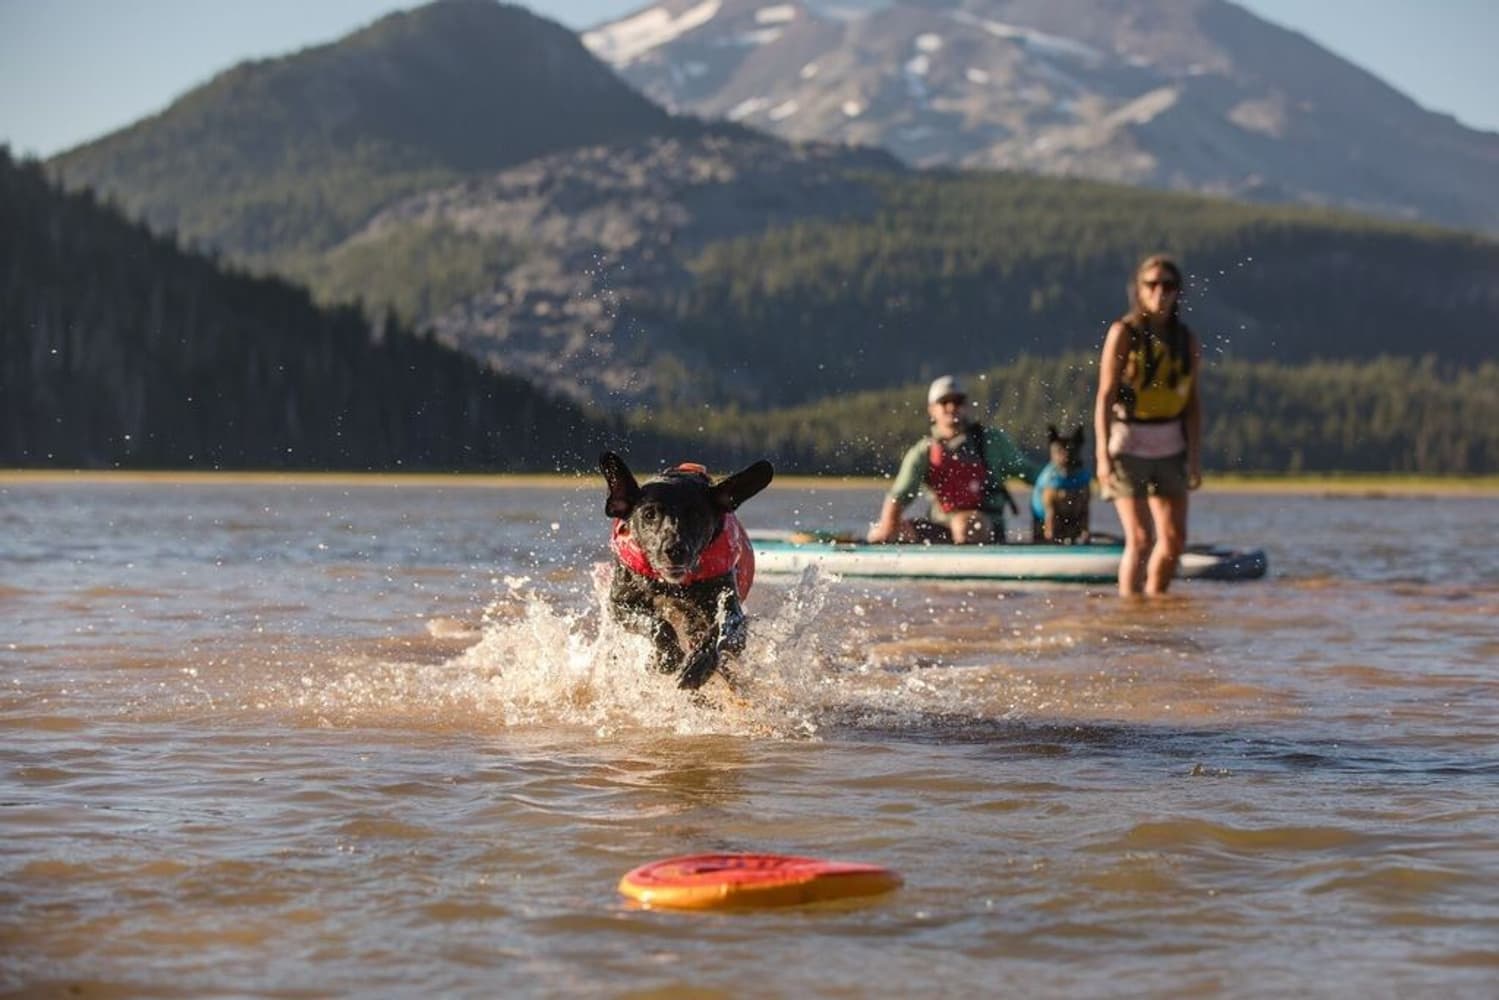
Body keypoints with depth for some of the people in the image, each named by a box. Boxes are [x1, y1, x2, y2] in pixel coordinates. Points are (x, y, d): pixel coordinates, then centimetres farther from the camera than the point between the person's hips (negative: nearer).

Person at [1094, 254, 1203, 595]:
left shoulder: (1187, 340, 5)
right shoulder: (1124, 333, -8)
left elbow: (1192, 403, 7)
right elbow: (1105, 397, -11)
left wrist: (1195, 458, 2)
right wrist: (1103, 455, -17)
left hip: (1169, 448, 5)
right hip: (1128, 446, -5)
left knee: (1174, 539, 5)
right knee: (1140, 539, -10)